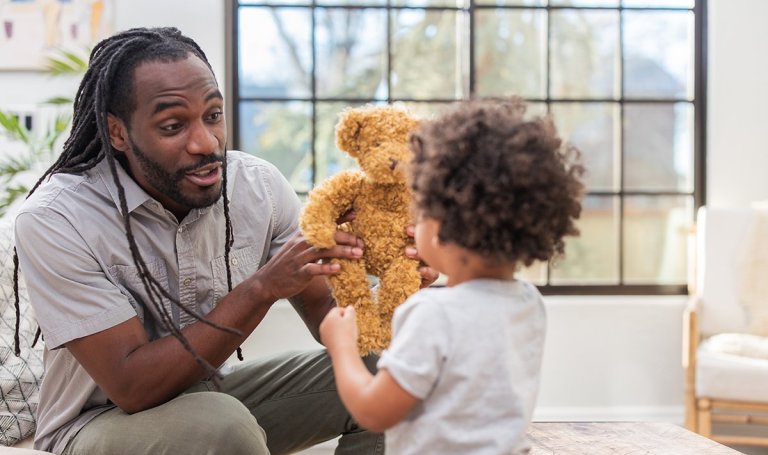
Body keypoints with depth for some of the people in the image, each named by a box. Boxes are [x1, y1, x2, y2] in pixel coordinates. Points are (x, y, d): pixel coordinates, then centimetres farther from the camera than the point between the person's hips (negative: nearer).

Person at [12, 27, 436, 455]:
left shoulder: (259, 184, -10)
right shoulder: (55, 220, -24)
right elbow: (133, 387, -28)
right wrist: (262, 288, -35)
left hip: (216, 388, 5)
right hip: (101, 420, -5)